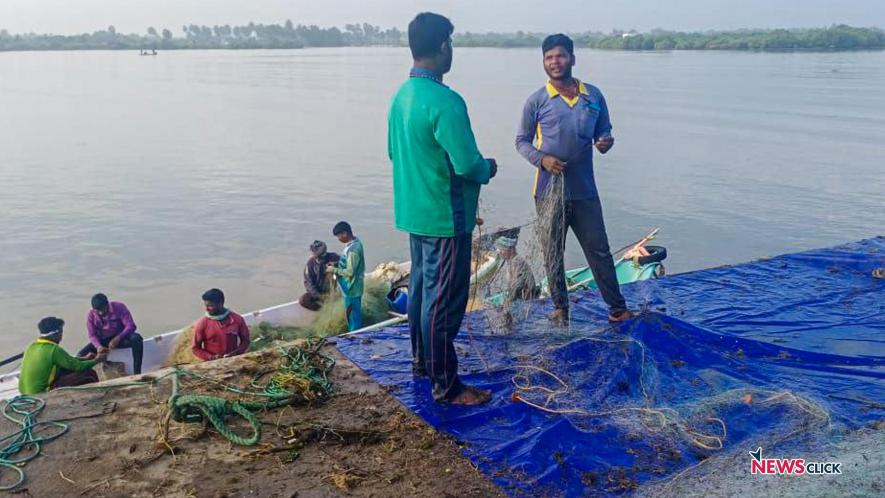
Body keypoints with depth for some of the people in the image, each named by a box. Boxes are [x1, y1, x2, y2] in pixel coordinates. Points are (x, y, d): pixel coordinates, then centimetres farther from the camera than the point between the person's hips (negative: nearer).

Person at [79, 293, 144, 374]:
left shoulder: (119, 307, -17)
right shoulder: (91, 315, -9)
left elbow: (131, 326, -22)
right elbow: (92, 335, -7)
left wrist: (118, 338, -37)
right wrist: (98, 346, -30)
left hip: (120, 338, -3)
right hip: (102, 341, 3)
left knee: (137, 339, -35)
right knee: (81, 355, -19)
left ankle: (137, 373, -34)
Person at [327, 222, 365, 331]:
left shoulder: (352, 249, -27)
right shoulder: (355, 242, 4)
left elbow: (350, 272, -26)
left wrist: (334, 270, -14)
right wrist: (337, 264, 6)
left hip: (351, 289, -10)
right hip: (353, 287, 10)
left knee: (353, 316, 3)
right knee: (354, 314, 20)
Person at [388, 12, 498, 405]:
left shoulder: (401, 96, 6)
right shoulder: (445, 101, -22)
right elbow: (468, 166, -25)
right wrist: (489, 168, -4)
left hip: (415, 213, 9)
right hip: (445, 217, -9)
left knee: (421, 288, 20)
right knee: (444, 300, -1)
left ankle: (422, 360, 35)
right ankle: (446, 386, 10)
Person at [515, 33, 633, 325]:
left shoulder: (594, 96, 4)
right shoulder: (537, 101, -3)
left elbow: (604, 131, 13)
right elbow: (521, 140, 3)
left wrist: (605, 142, -12)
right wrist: (541, 159, -15)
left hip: (585, 191, 1)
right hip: (549, 191, -1)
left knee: (599, 250, 8)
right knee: (553, 254, 9)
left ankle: (617, 307, 20)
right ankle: (560, 308, 24)